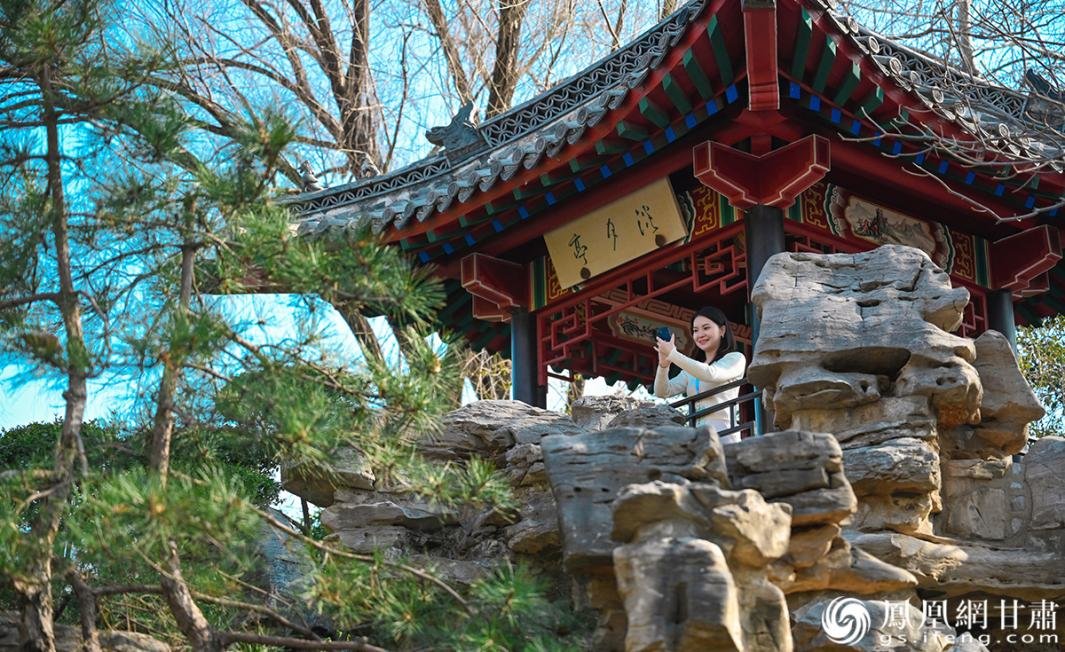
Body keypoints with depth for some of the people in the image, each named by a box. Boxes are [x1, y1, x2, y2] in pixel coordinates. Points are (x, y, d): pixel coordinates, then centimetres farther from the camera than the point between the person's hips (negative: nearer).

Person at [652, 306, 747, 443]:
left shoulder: (735, 358, 8)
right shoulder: (692, 368, 25)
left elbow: (710, 374, -12)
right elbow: (662, 392, 16)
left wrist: (672, 354, -8)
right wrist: (664, 364, -2)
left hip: (722, 434, -5)